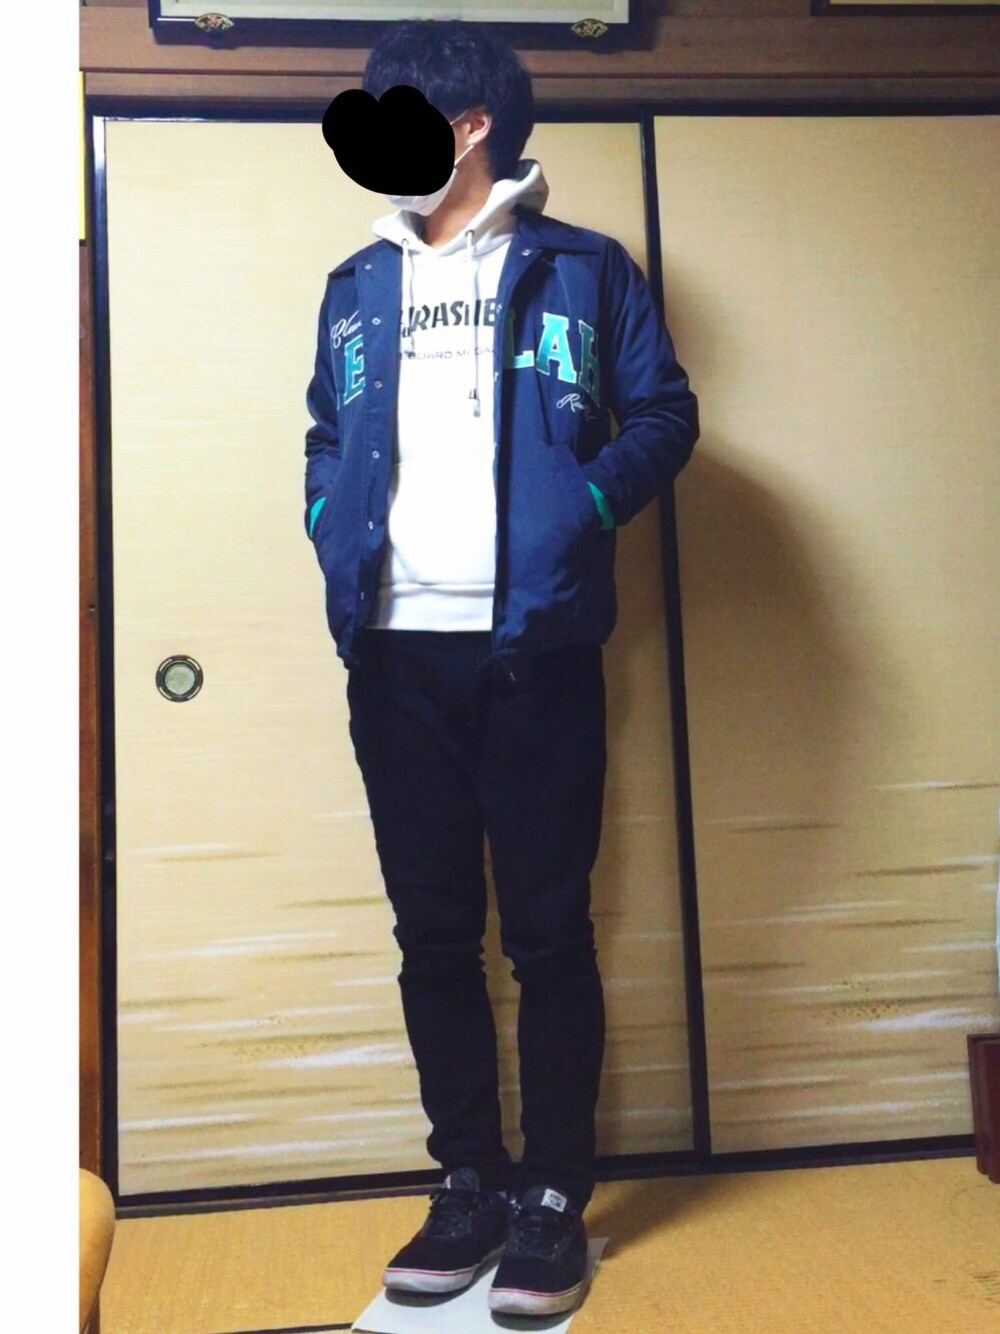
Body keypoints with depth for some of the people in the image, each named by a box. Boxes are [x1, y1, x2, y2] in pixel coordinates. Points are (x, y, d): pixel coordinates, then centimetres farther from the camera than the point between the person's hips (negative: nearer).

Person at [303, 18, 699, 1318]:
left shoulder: (581, 269, 6)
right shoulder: (357, 286, 17)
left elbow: (665, 415, 4)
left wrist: (586, 506, -11)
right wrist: (332, 530, 2)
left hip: (535, 648, -3)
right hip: (397, 653, 4)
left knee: (548, 927, 2)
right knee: (433, 929, 8)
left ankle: (554, 1196, 18)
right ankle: (469, 1185, 23)